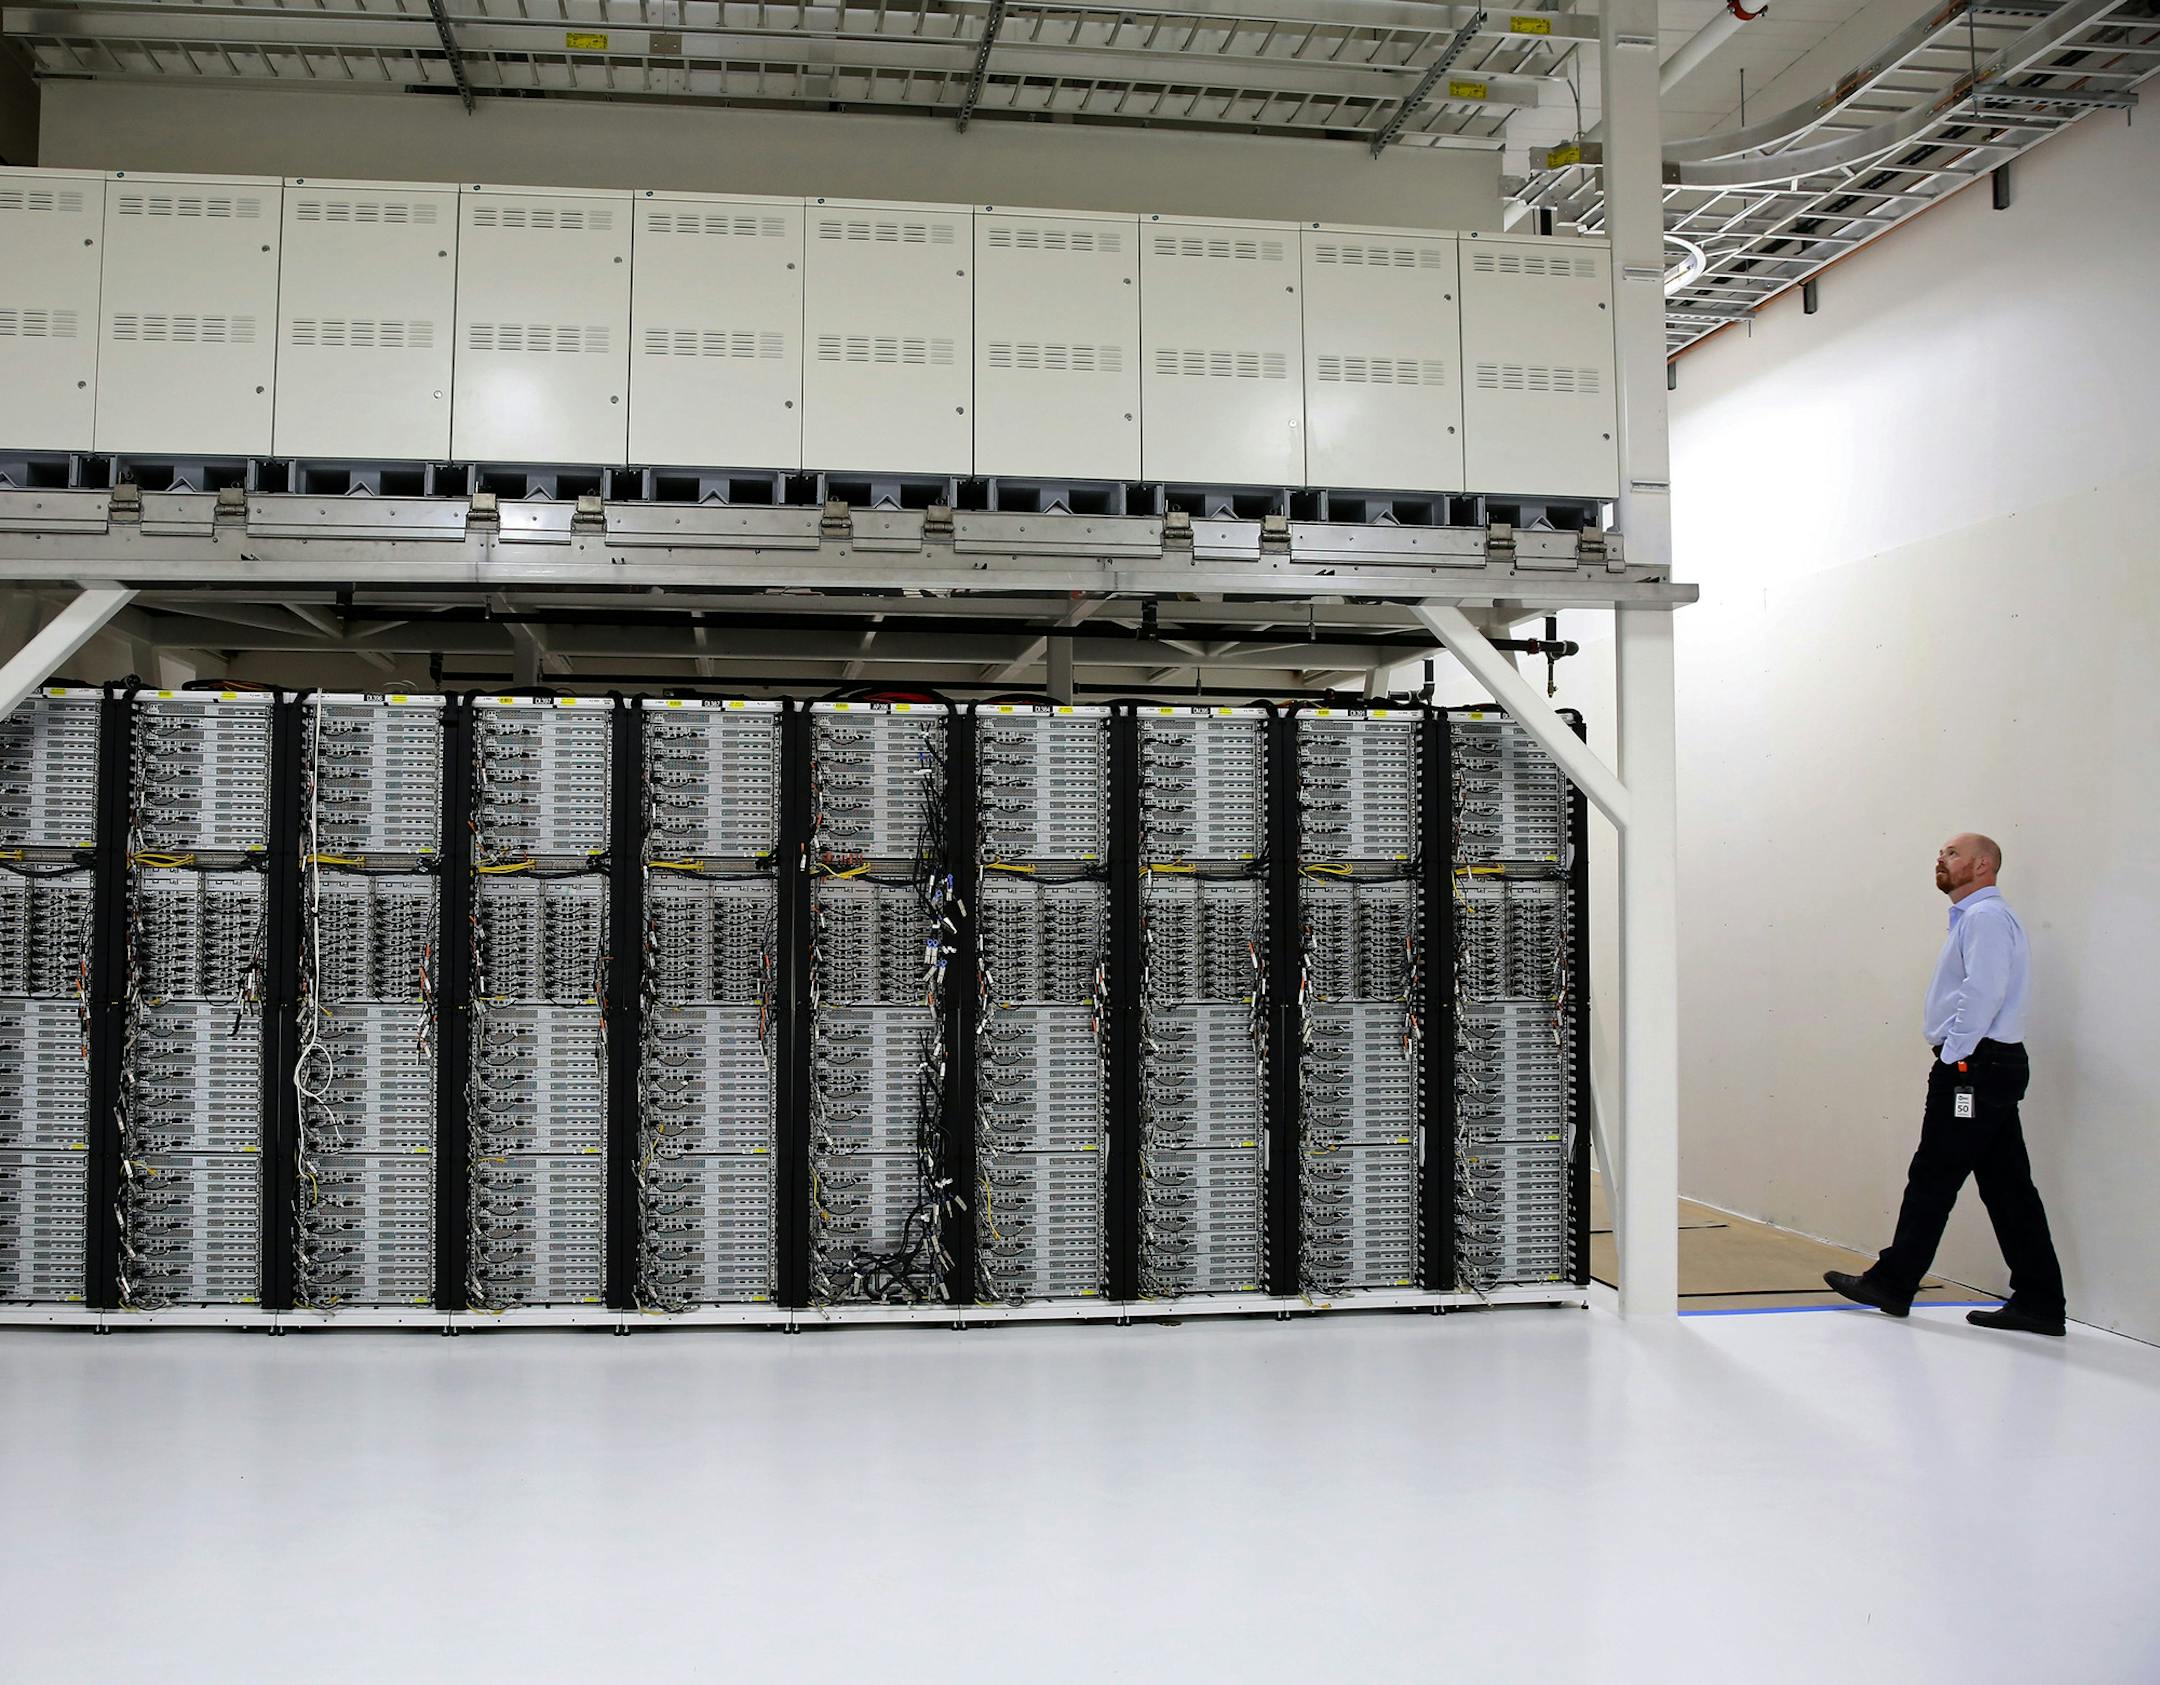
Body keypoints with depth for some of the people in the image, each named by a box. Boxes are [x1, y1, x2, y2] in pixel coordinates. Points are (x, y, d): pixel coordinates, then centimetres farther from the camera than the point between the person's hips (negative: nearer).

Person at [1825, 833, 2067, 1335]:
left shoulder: (1985, 916, -11)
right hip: (1994, 1067, 10)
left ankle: (1892, 1284, 5)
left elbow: (1983, 992, -21)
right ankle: (2038, 1303, 9)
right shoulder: (1974, 917, 21)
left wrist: (1953, 1056, -17)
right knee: (2007, 1186, 8)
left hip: (1974, 1068, -10)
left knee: (1932, 1181, -3)